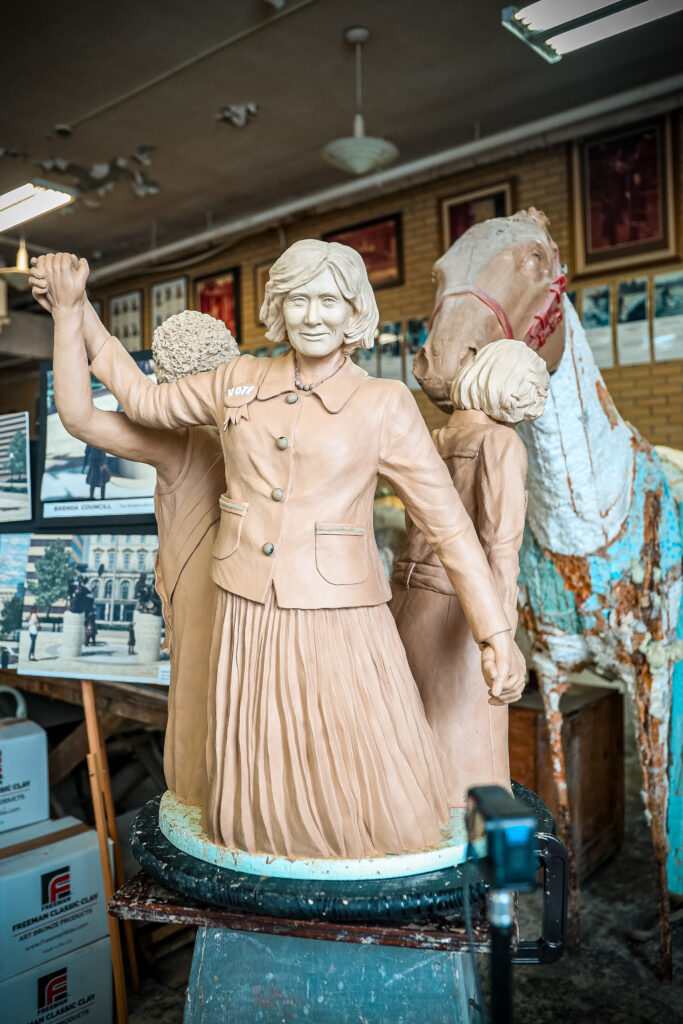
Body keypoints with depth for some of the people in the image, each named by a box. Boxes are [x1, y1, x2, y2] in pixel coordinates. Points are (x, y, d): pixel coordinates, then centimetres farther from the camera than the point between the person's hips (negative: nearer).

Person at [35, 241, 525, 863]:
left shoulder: (384, 404, -5)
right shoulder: (239, 381, 6)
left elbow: (447, 521, -4)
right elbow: (149, 402, 21)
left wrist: (496, 634, -7)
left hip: (337, 617, -3)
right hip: (248, 615, 3)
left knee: (371, 802, 4)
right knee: (268, 788, 15)